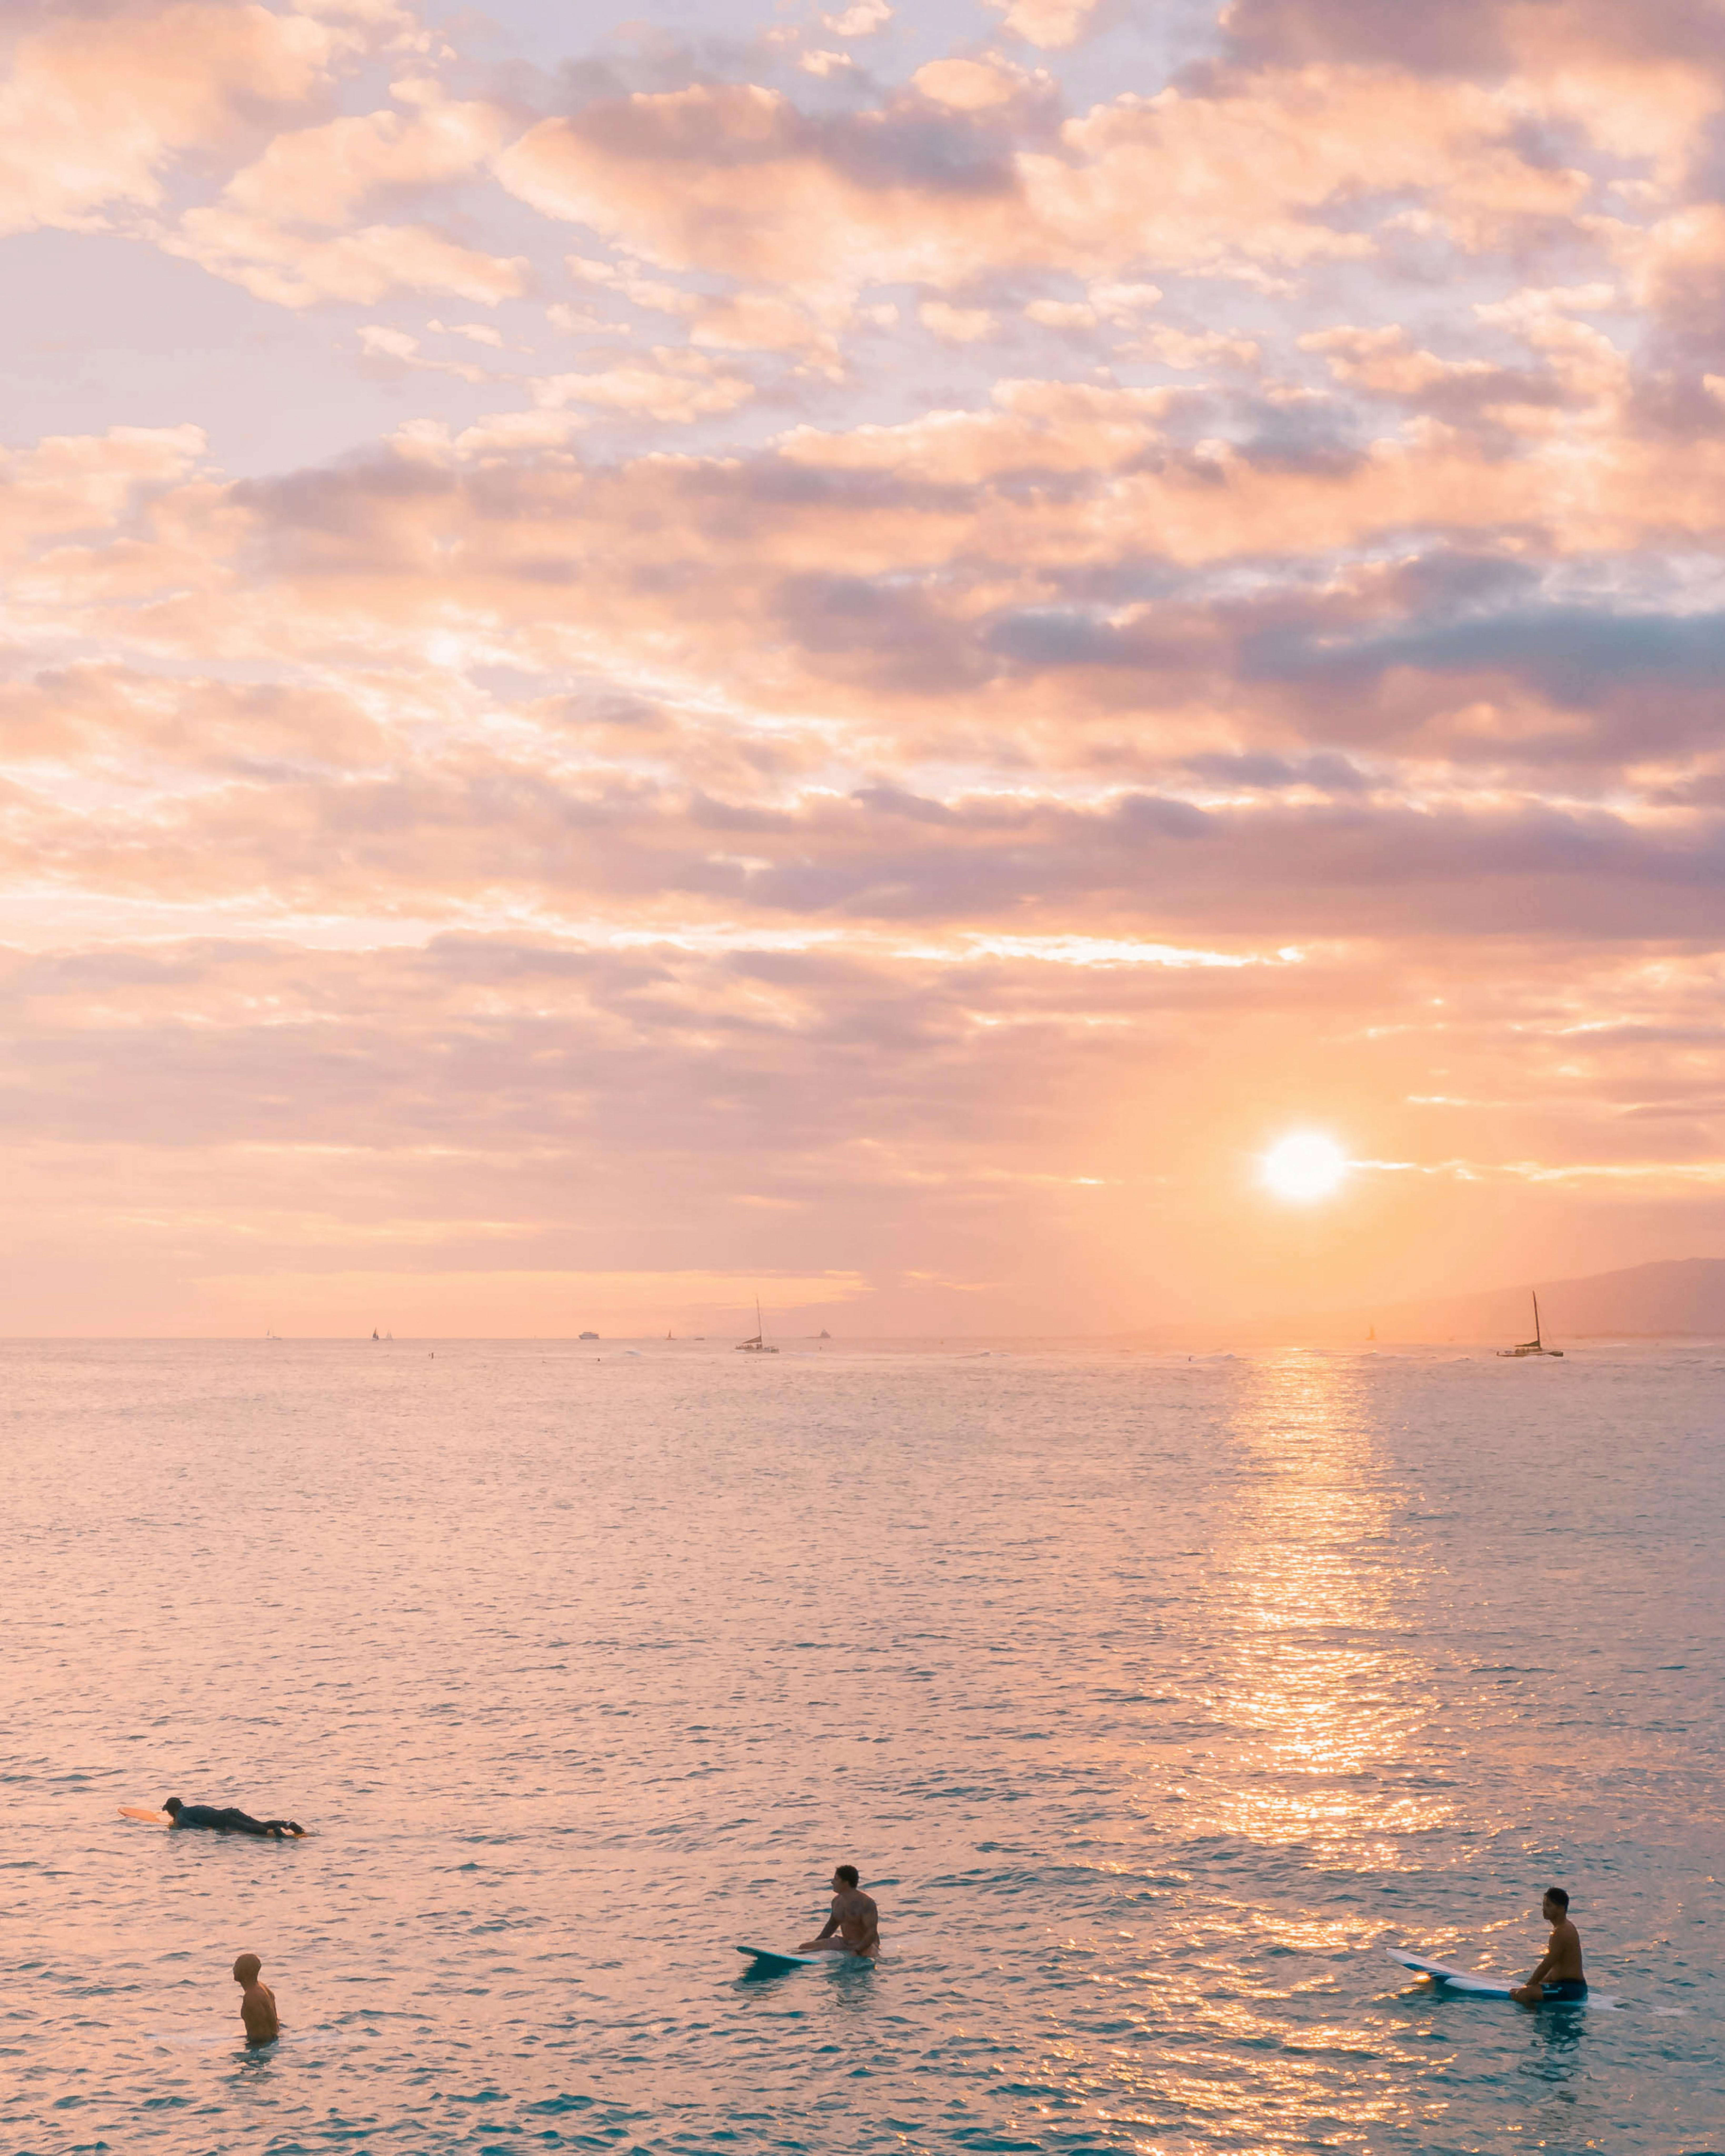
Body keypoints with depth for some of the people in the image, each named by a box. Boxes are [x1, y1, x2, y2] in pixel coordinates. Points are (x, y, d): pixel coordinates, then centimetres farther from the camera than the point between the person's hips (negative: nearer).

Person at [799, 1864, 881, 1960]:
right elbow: (832, 1924, 26)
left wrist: (858, 1950, -34)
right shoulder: (837, 1901, 9)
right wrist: (815, 1943, 20)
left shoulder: (865, 1903, -17)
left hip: (867, 1946, -8)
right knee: (805, 1948, -2)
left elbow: (872, 1932, -24)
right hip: (844, 1943, 8)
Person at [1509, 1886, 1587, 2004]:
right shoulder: (1566, 1927, 14)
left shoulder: (1561, 1933, -19)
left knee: (1521, 1995, -25)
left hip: (1571, 1989, -11)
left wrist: (1527, 1987, -9)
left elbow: (1546, 1966, -17)